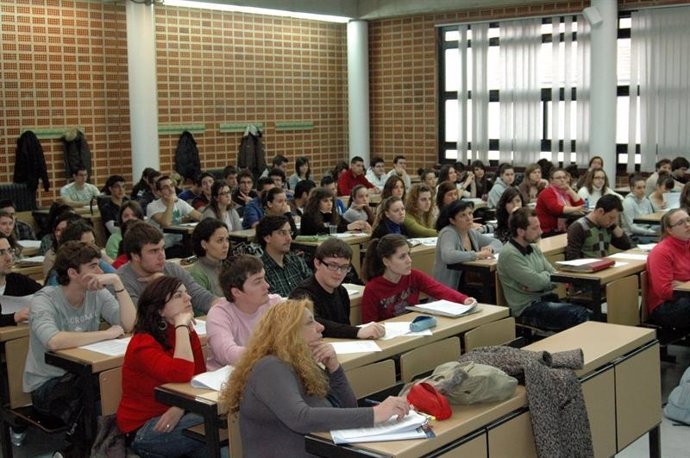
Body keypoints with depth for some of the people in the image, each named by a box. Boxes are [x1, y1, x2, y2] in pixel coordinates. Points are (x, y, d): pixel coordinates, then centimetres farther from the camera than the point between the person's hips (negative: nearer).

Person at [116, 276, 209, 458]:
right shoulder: (143, 343, -20)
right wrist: (181, 326, -28)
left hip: (169, 417, 6)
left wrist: (180, 408, -21)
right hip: (142, 429, -6)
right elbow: (180, 374, -36)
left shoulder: (188, 333, 3)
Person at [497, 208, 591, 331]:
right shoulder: (509, 254, -15)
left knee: (588, 311, -12)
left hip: (546, 298, 8)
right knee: (580, 315, -25)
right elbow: (539, 282, -19)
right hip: (527, 308, -8)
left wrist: (538, 282, -11)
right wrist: (546, 274, 4)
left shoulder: (534, 248, 12)